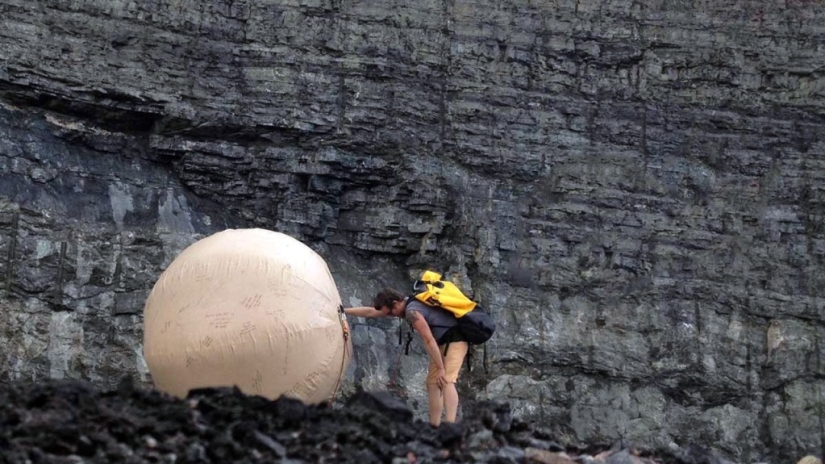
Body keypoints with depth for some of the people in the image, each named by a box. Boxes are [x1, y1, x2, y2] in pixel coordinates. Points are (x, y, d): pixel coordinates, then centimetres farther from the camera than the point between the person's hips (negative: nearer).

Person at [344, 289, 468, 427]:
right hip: (443, 342, 11)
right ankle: (434, 428, 8)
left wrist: (441, 369, -22)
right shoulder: (405, 306, 6)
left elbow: (429, 340, -25)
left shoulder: (412, 311, -24)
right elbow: (370, 312, 16)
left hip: (455, 339, -11)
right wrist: (343, 311, 19)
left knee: (446, 381, -24)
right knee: (432, 382, 9)